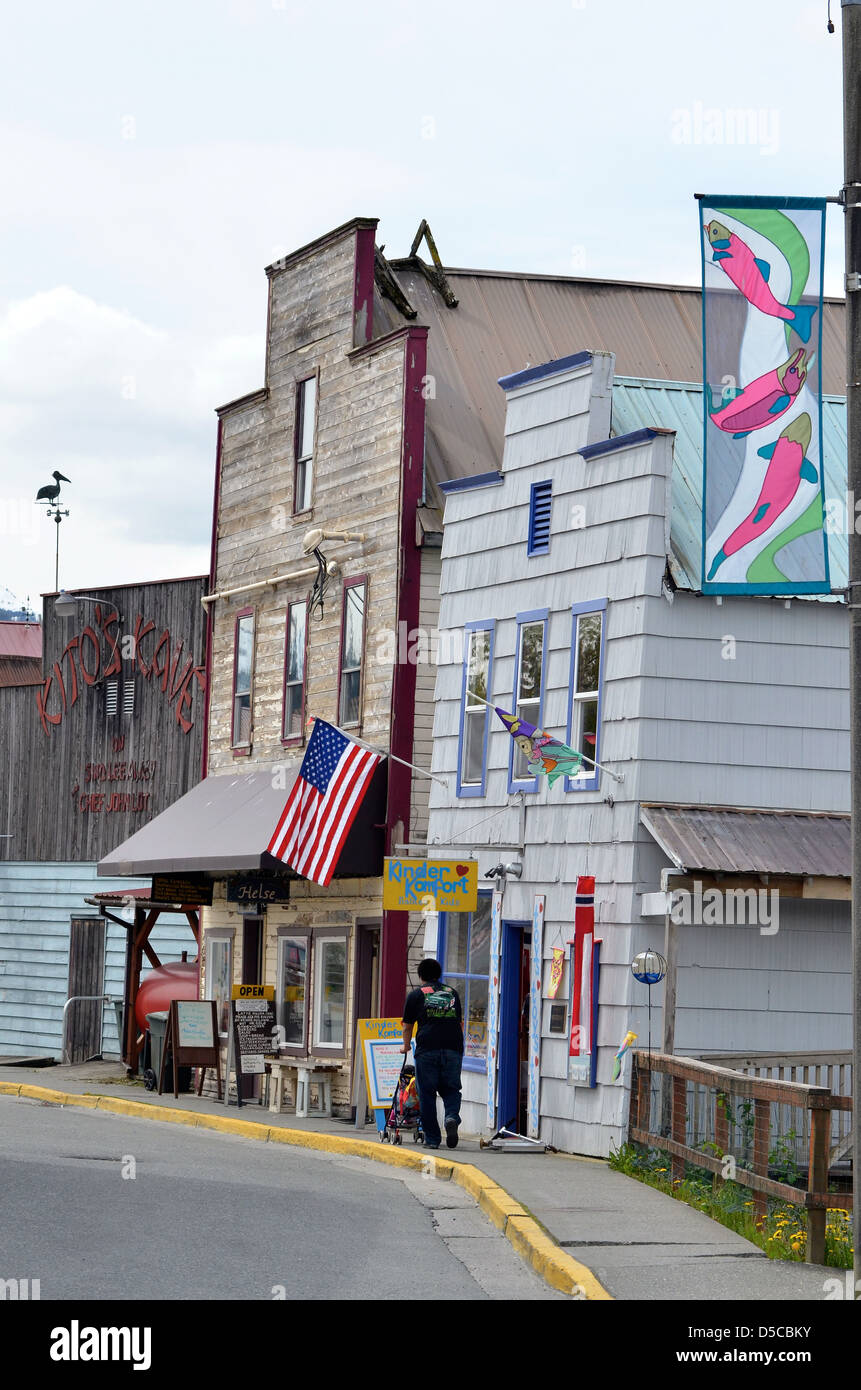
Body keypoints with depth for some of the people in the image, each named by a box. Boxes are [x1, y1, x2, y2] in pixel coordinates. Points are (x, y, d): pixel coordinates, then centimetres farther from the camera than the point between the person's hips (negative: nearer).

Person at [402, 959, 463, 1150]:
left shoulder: (415, 995, 12)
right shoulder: (452, 993, 21)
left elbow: (407, 1027, 19)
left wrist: (406, 1046, 38)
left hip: (427, 1049, -2)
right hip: (454, 1048, 2)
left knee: (427, 1093, 5)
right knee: (451, 1089, 12)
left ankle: (432, 1139, 5)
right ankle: (452, 1117, -18)